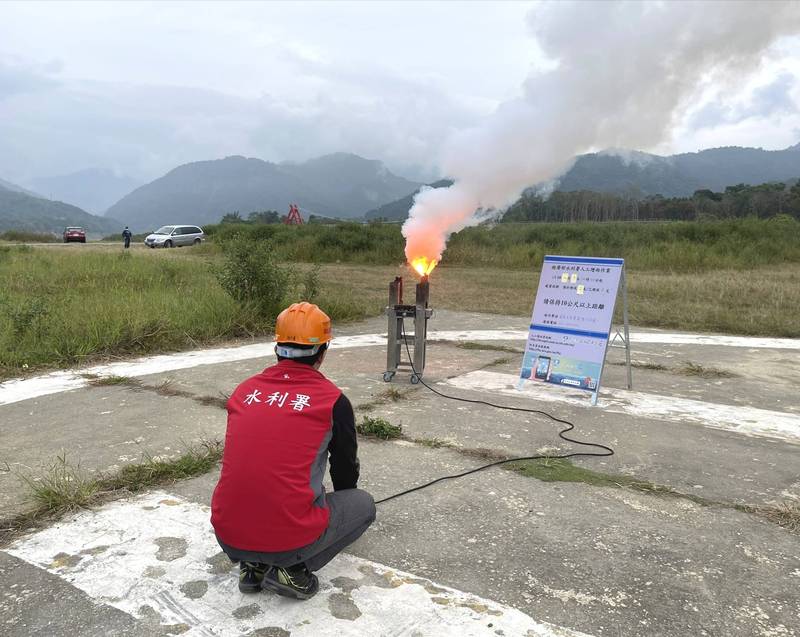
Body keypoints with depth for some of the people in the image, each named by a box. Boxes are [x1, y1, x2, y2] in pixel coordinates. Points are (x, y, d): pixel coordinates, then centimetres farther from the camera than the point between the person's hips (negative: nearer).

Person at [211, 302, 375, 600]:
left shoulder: (244, 390, 7)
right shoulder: (333, 400, -5)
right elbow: (346, 470, 11)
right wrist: (335, 508, 35)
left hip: (228, 536, 5)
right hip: (291, 538, -5)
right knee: (364, 503, 20)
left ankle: (253, 565, 14)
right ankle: (292, 569, 2)